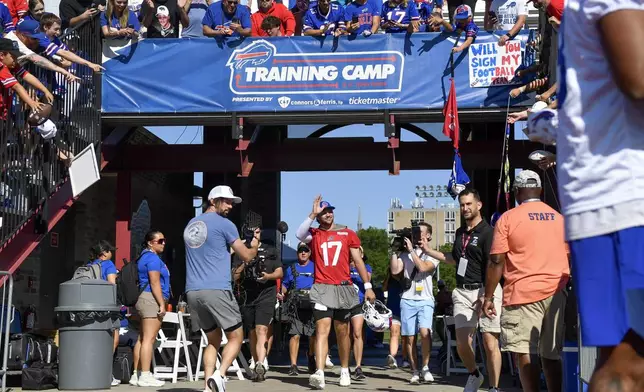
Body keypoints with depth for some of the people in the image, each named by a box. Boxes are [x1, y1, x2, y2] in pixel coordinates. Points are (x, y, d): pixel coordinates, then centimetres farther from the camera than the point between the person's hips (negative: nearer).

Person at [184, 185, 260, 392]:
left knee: (213, 339, 14)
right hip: (217, 290, -7)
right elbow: (247, 256, 4)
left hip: (193, 291, 7)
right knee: (235, 336, 3)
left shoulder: (190, 225, 19)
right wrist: (255, 244, 24)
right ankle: (219, 374, -18)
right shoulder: (224, 224, -2)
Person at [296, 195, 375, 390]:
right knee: (322, 329, -14)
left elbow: (358, 260, 9)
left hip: (344, 288, 2)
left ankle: (344, 371, 26)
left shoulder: (347, 234, 10)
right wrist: (313, 213, -14)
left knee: (342, 332, 12)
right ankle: (319, 373, -25)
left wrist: (368, 286, 5)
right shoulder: (314, 234, 6)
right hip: (322, 289, -2)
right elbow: (299, 234, -17)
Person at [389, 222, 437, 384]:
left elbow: (423, 267, -14)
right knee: (409, 338, 2)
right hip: (407, 300, 2)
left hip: (425, 300, -2)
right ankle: (415, 372, 12)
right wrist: (395, 251, -1)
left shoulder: (432, 255, 6)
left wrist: (412, 250, -10)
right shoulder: (406, 253, 12)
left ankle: (425, 367, -4)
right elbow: (395, 270, 1)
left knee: (424, 332, -21)